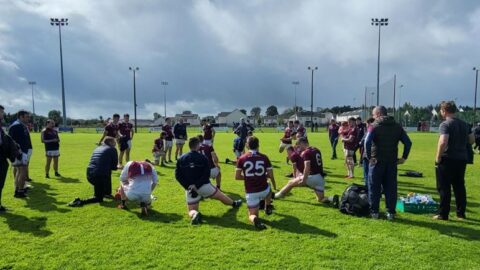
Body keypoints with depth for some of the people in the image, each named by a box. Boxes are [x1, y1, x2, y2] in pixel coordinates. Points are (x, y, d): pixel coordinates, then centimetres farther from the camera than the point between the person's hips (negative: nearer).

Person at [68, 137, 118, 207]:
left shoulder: (97, 148, 22)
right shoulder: (112, 149, 2)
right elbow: (114, 166, 3)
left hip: (89, 175, 7)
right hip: (99, 177, -7)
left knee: (108, 172, 35)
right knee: (99, 199, 10)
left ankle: (107, 193, 36)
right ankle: (80, 202, -13)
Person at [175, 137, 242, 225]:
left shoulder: (181, 159, 0)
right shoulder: (202, 157, -8)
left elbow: (178, 176, -3)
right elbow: (207, 174, -17)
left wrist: (188, 186, -8)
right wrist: (196, 184, -17)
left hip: (190, 188, 2)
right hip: (203, 186, -1)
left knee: (192, 211, 10)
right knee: (221, 196, 24)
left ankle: (194, 214, -25)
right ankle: (234, 204, 47)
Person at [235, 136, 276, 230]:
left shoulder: (242, 158, -5)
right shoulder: (264, 157, -4)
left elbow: (237, 177, -3)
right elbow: (270, 175, -1)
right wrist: (274, 185, 20)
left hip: (250, 192, -1)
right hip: (263, 190, 1)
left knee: (252, 215, 11)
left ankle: (255, 219, -22)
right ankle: (268, 208, 42)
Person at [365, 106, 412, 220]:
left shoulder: (375, 126, -7)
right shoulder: (397, 126, 9)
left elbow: (367, 142, -22)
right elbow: (408, 143, 5)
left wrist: (369, 156, -14)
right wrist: (404, 157, 8)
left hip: (377, 161, -4)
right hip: (392, 162, 4)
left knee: (374, 187, 6)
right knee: (391, 188, 10)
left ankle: (374, 211, 10)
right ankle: (391, 212, 13)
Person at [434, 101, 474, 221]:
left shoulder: (445, 124, -13)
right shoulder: (464, 124, 11)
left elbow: (443, 142, -24)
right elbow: (472, 140, 17)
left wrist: (437, 158, -16)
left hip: (448, 159, -7)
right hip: (462, 159, 7)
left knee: (444, 188, 1)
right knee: (459, 187, 15)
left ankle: (443, 214, 5)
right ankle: (461, 213, 22)